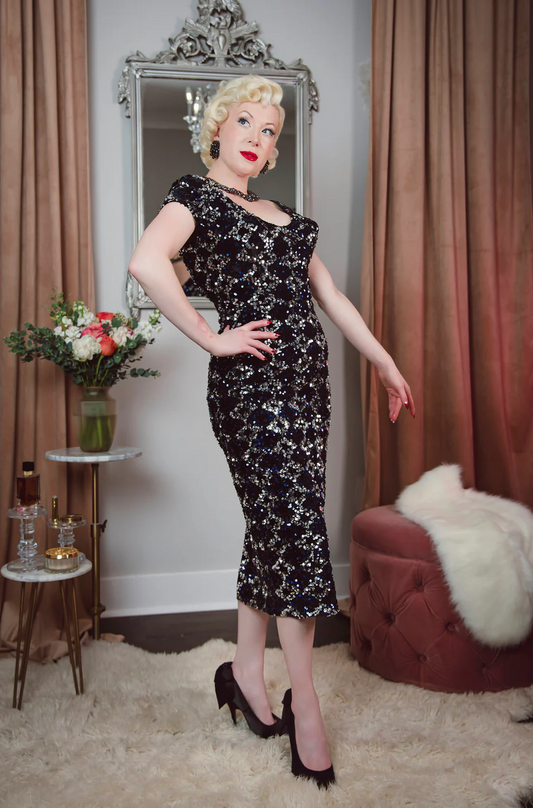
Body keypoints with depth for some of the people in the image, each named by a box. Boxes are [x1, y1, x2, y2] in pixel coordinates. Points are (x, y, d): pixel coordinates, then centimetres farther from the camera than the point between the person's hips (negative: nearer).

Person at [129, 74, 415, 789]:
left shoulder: (284, 214, 22)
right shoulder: (196, 194, 0)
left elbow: (331, 296, 22)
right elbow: (146, 264, -20)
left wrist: (385, 363, 21)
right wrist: (212, 339, -17)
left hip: (306, 379, 7)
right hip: (253, 382, -7)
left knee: (275, 530, 11)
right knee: (297, 532, -6)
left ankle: (246, 672, 27)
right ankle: (305, 708, 9)